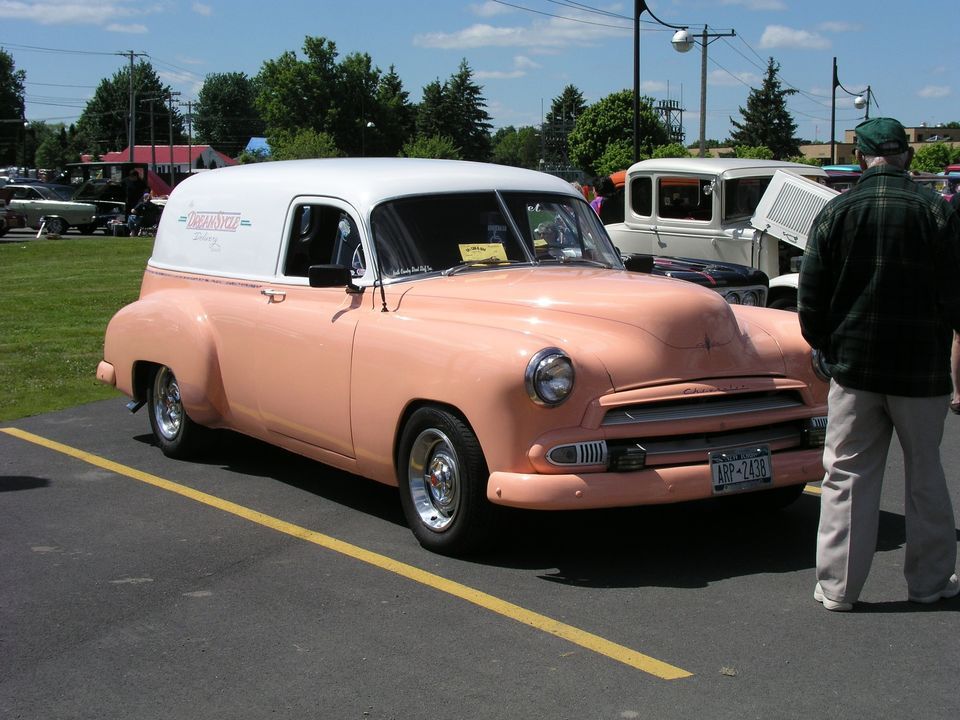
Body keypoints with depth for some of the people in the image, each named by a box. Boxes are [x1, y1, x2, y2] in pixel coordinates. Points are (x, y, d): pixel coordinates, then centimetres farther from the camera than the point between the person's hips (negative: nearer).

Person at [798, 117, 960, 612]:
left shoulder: (836, 213, -2)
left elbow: (811, 296, -1)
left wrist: (823, 345, 14)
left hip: (853, 365, 1)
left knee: (847, 475, 6)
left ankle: (836, 586, 8)